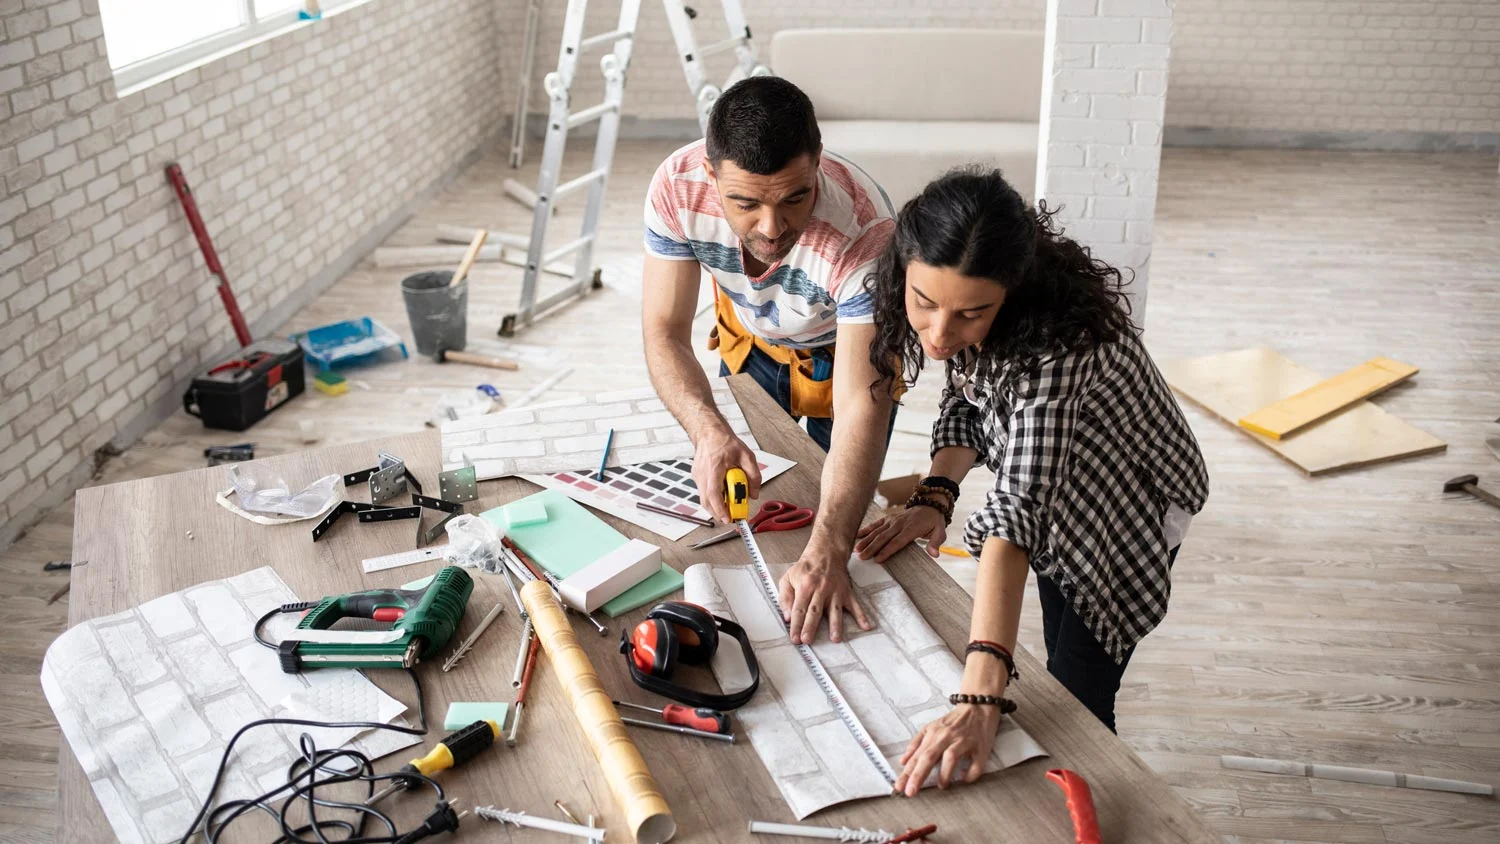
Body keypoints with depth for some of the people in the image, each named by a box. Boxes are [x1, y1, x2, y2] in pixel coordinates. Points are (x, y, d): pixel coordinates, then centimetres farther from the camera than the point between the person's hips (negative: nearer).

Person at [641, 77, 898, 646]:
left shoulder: (864, 230, -44)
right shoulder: (678, 186, -35)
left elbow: (860, 407, -47)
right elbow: (665, 332, -28)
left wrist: (827, 555, -59)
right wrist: (709, 432, -49)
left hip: (847, 348, -3)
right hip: (750, 337, 3)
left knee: (833, 510, 2)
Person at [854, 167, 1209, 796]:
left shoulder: (1054, 344, -44)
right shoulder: (942, 313, -23)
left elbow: (1021, 508, -53)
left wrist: (980, 697, -60)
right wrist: (936, 495, -25)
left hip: (1129, 510, -6)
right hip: (1063, 499, 7)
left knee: (1078, 695, -1)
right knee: (1060, 661, 23)